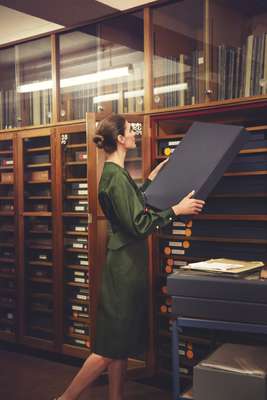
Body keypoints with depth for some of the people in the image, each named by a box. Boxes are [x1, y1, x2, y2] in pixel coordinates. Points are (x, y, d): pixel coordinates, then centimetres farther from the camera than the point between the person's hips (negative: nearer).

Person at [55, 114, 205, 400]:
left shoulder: (115, 173, 12)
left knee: (121, 342, 16)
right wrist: (176, 210, -15)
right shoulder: (116, 176, -19)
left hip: (128, 262, 10)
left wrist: (151, 179, 28)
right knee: (112, 345, -2)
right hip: (126, 264, -10)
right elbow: (138, 224, -22)